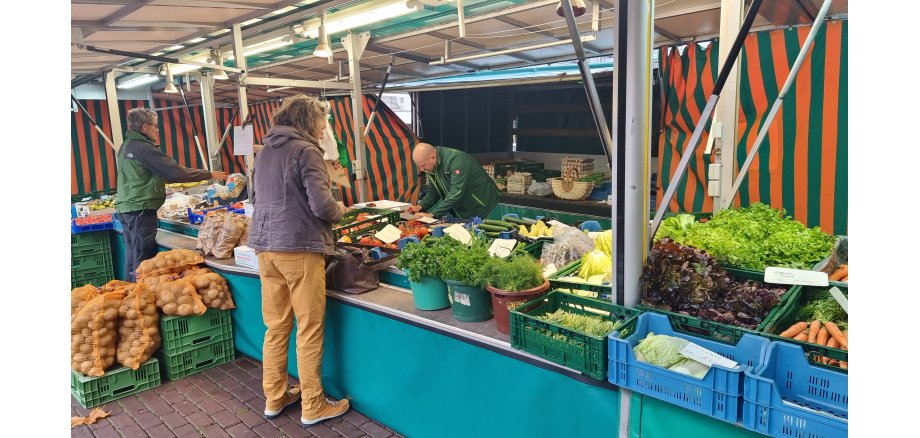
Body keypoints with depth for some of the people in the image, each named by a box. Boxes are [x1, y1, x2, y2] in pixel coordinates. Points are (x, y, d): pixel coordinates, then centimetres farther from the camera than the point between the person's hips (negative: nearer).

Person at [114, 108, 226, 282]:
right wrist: (208, 174, -10)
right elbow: (175, 171, -17)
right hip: (141, 210, -10)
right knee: (143, 259, -6)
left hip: (125, 208, 10)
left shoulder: (125, 146, 14)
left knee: (132, 257, 15)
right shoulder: (143, 148, -15)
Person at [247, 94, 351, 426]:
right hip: (299, 247, -7)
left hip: (265, 246, 8)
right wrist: (339, 211, 3)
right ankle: (312, 407, 12)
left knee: (276, 326, 15)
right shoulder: (305, 150, -9)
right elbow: (321, 204, -17)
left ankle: (274, 398, 27)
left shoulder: (264, 152, 14)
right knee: (309, 330, 2)